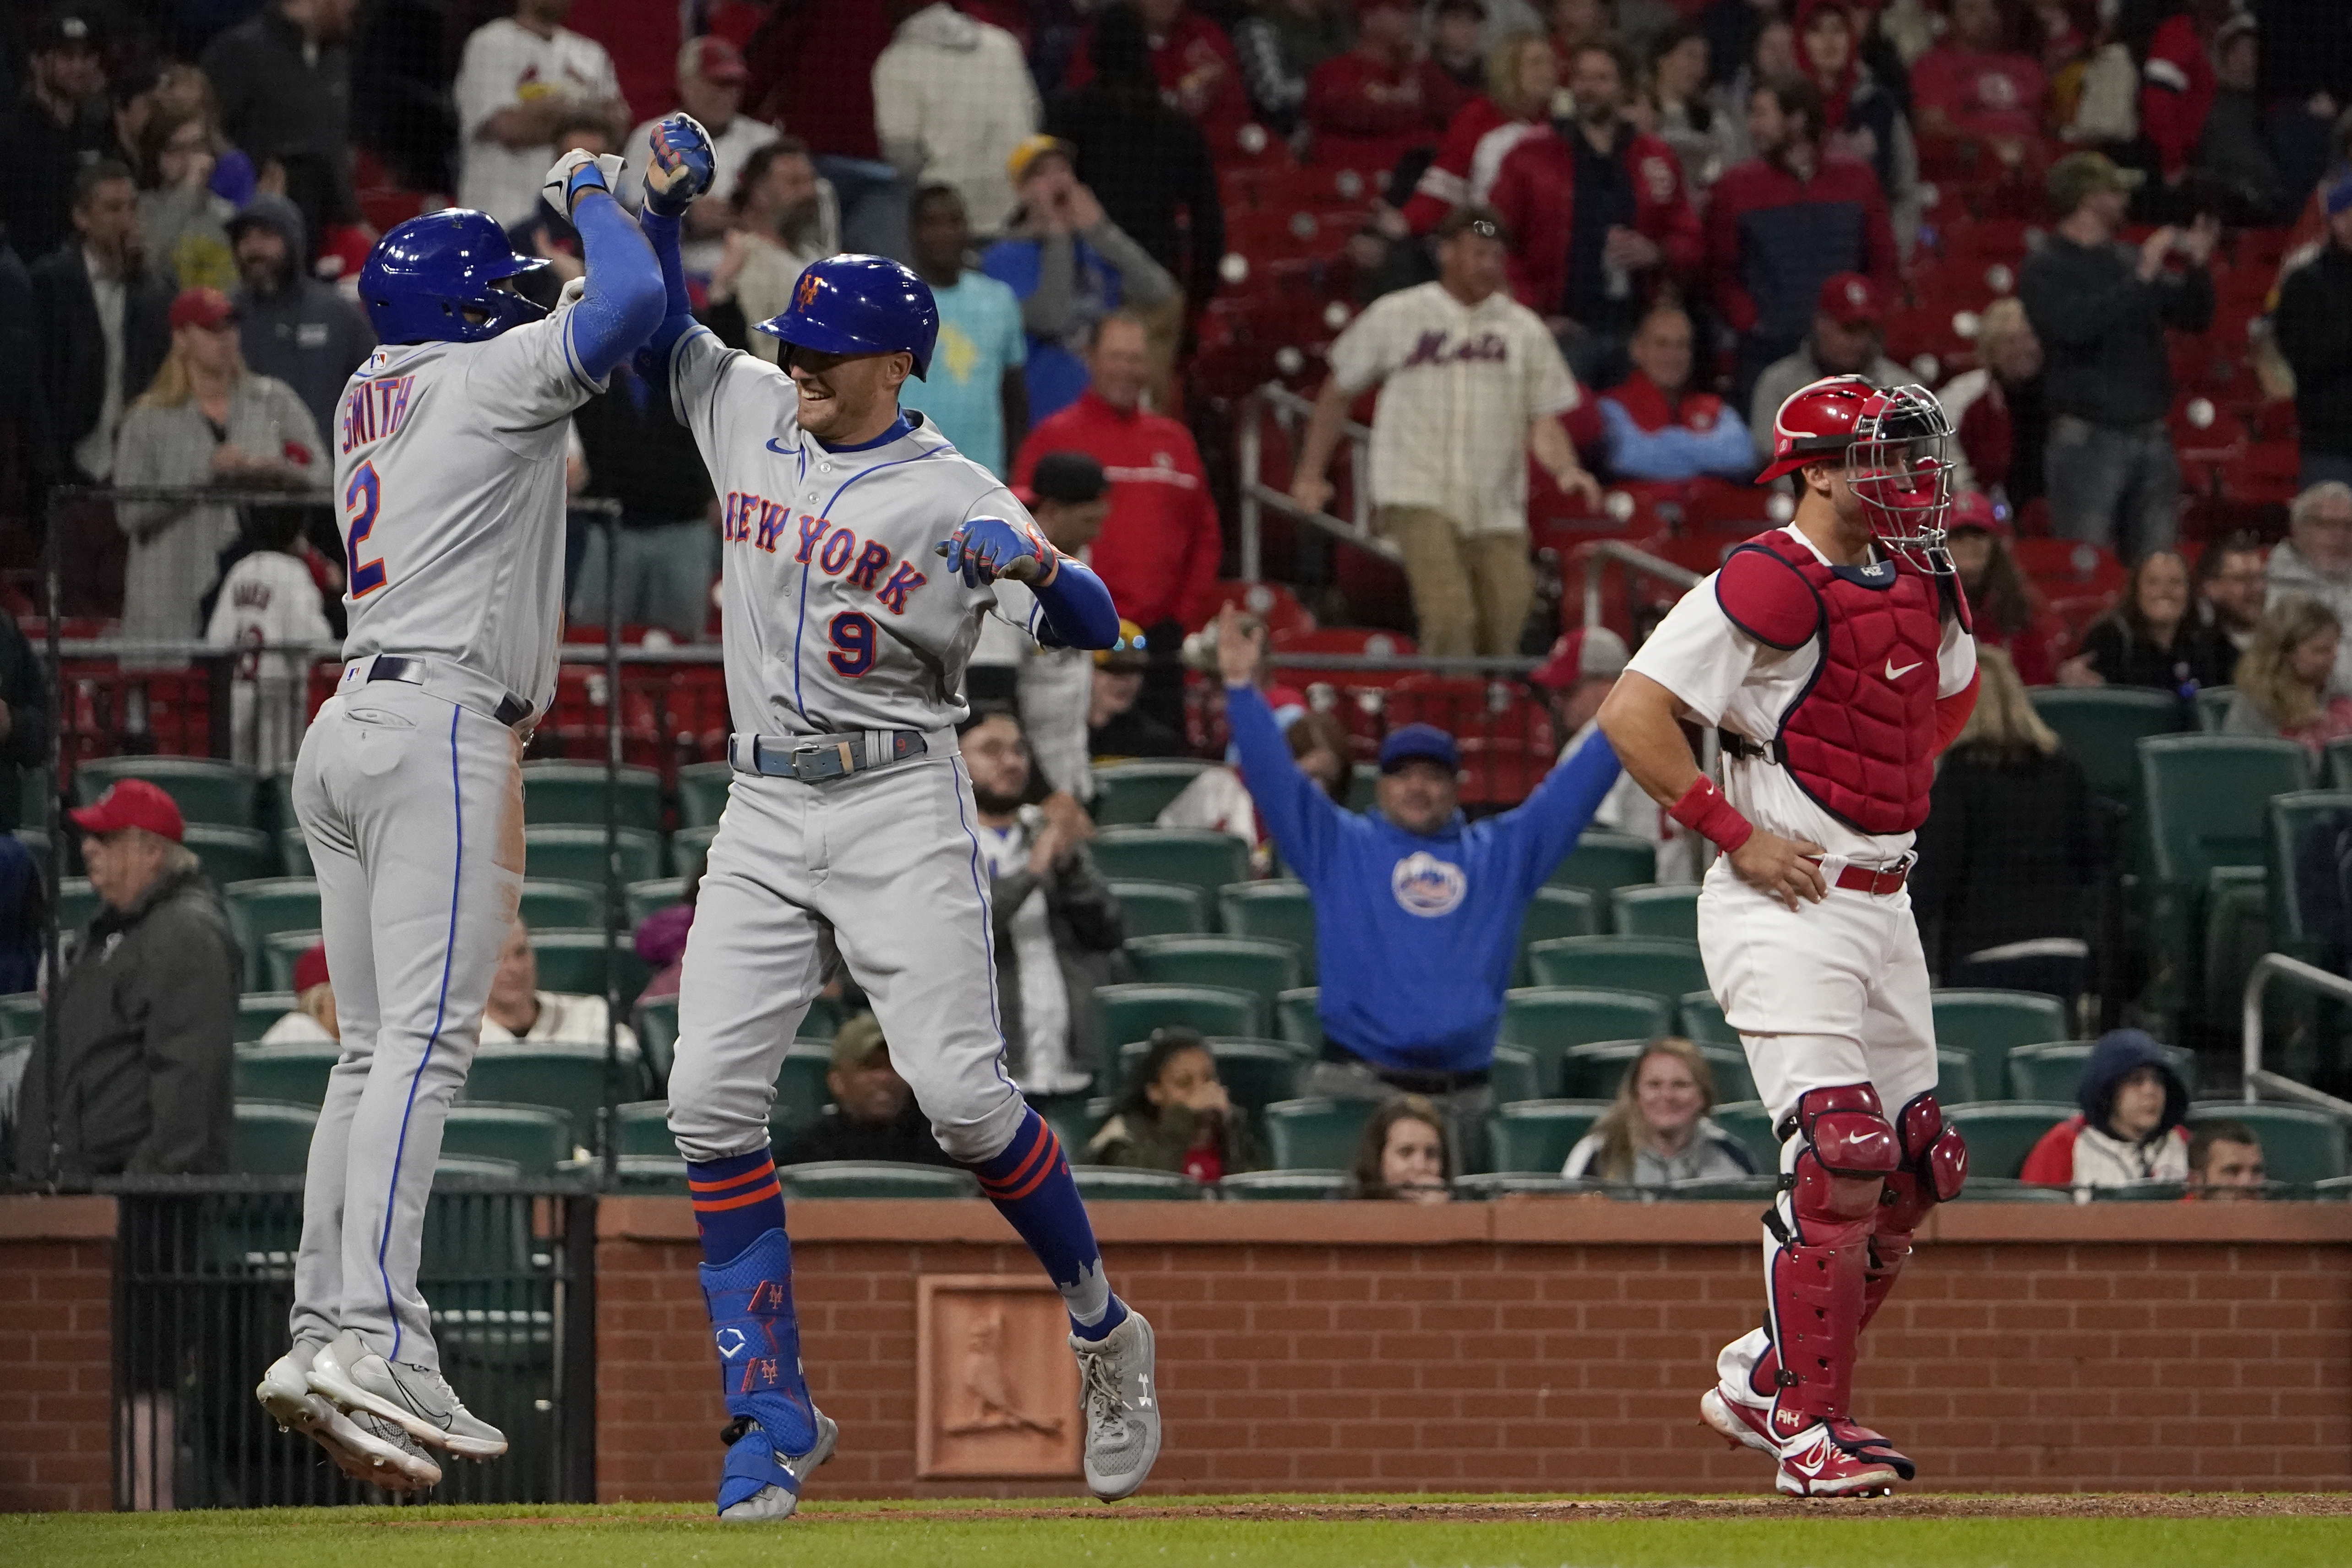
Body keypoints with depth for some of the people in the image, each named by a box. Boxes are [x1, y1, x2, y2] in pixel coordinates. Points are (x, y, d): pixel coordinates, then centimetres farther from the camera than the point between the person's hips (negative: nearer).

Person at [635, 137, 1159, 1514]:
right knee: (712, 1098, -8)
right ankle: (776, 1415, -4)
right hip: (765, 816, 5)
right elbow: (664, 329, 22)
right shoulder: (752, 417, 8)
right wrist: (663, 202, 6)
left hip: (900, 806, -5)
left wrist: (1041, 569, -34)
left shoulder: (952, 498, -7)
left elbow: (1096, 625, -13)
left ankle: (1105, 1332, 11)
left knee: (962, 1094, -13)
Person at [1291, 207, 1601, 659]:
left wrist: (1567, 470, -14)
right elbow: (1338, 392, 15)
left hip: (1497, 509, 3)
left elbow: (1544, 423, 6)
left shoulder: (1524, 329, 8)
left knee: (1503, 634, 5)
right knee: (1449, 618, -22)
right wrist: (1309, 474, 13)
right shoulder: (1396, 317, 4)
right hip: (1419, 498, -3)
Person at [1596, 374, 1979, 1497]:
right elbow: (1630, 715, -19)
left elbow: (1951, 693, 32)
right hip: (1784, 904, -9)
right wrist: (1735, 831, -18)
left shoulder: (1917, 588, 10)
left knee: (1914, 1168, 8)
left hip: (1881, 902, 9)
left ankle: (1760, 1383, 21)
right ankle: (1808, 1428, -11)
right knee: (1839, 1155, -17)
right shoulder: (1769, 587, -15)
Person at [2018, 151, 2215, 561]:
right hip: (2089, 438, -6)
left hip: (2150, 435, 6)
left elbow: (2195, 317, 17)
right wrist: (2141, 278, -20)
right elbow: (2073, 327, -21)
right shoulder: (2045, 269, -4)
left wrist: (2196, 269, -2)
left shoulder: (2128, 260, 14)